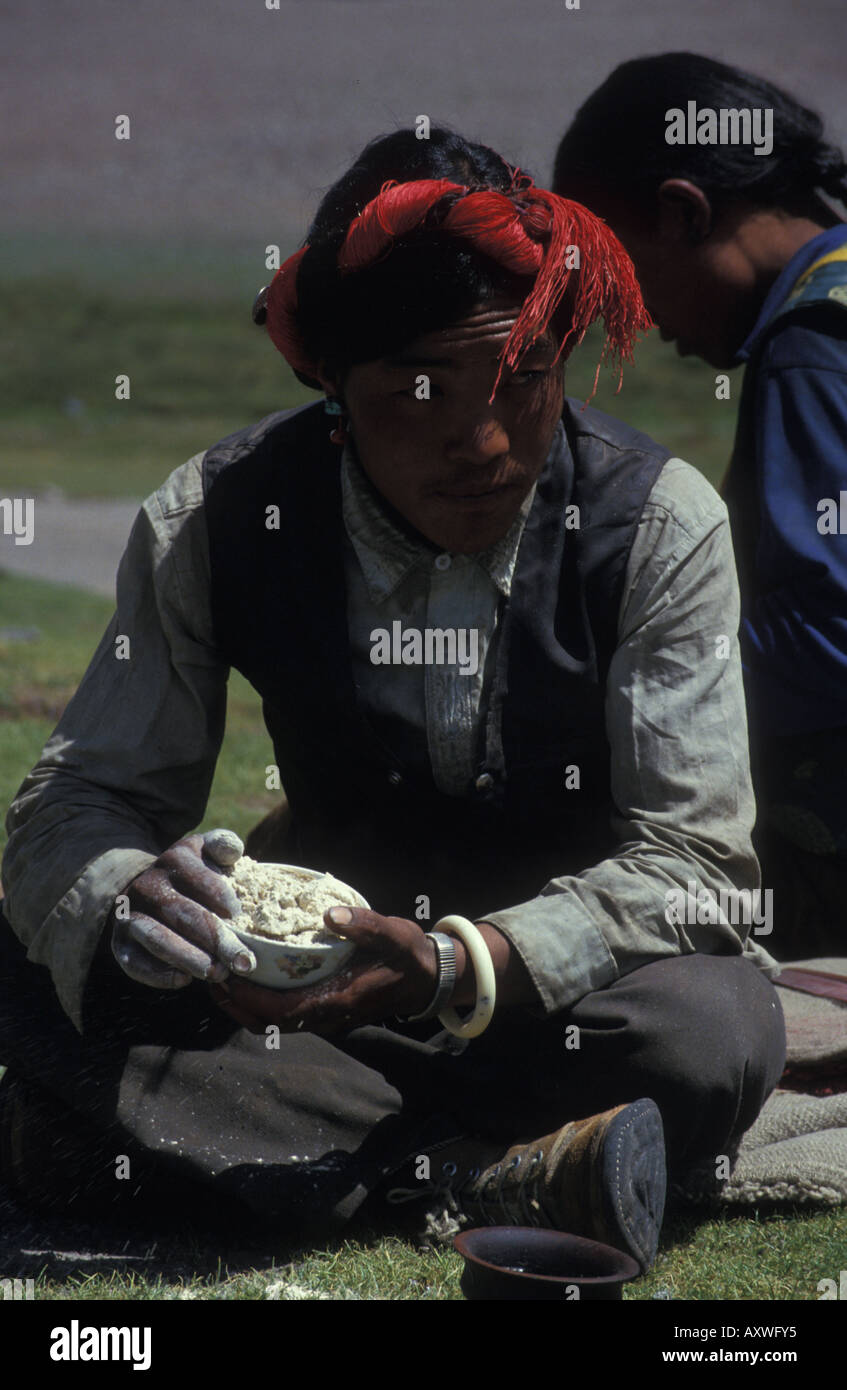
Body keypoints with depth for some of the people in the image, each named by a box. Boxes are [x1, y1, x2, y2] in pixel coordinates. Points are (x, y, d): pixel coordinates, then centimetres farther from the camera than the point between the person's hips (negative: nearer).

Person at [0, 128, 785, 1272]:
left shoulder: (661, 524, -15)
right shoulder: (216, 521, -11)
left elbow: (694, 857, -18)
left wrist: (458, 967, -36)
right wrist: (128, 905, -36)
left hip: (564, 987, -2)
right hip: (329, 965, 2)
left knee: (718, 1034, -35)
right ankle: (490, 1171, -28)